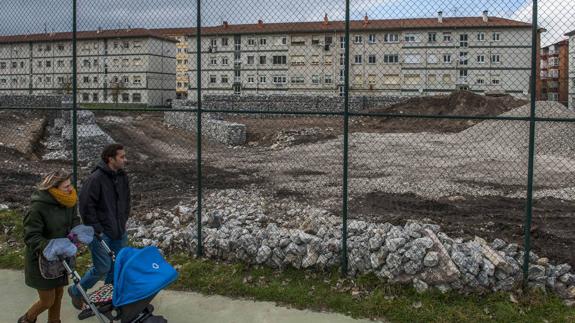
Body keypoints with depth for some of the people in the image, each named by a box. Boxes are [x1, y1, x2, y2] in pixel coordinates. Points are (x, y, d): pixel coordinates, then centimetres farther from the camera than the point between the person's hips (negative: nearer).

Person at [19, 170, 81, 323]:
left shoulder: (68, 202, -7)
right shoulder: (38, 208, -27)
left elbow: (74, 220, 6)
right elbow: (31, 237, -25)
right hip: (41, 260, -6)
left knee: (58, 293, 16)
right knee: (48, 301, 4)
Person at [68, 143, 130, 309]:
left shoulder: (123, 177, 5)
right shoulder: (96, 179, -18)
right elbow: (86, 206, -17)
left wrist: (123, 222, 11)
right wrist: (96, 229, -15)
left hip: (119, 232, 7)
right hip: (101, 233, -7)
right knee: (102, 268, -4)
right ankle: (76, 291, 19)